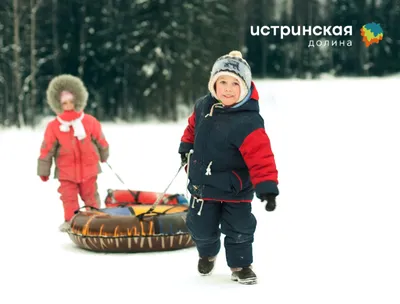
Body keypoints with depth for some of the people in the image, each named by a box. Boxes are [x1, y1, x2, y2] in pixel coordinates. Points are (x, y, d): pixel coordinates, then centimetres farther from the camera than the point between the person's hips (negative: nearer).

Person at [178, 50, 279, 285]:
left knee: (239, 229, 5)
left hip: (236, 189, -4)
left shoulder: (248, 121, -27)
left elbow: (261, 157, -32)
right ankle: (207, 252, 45)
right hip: (203, 184, 5)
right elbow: (193, 127, 17)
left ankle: (241, 264, 30)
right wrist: (186, 149, 20)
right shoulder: (203, 106, -6)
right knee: (201, 228, 12)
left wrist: (267, 187, -40)